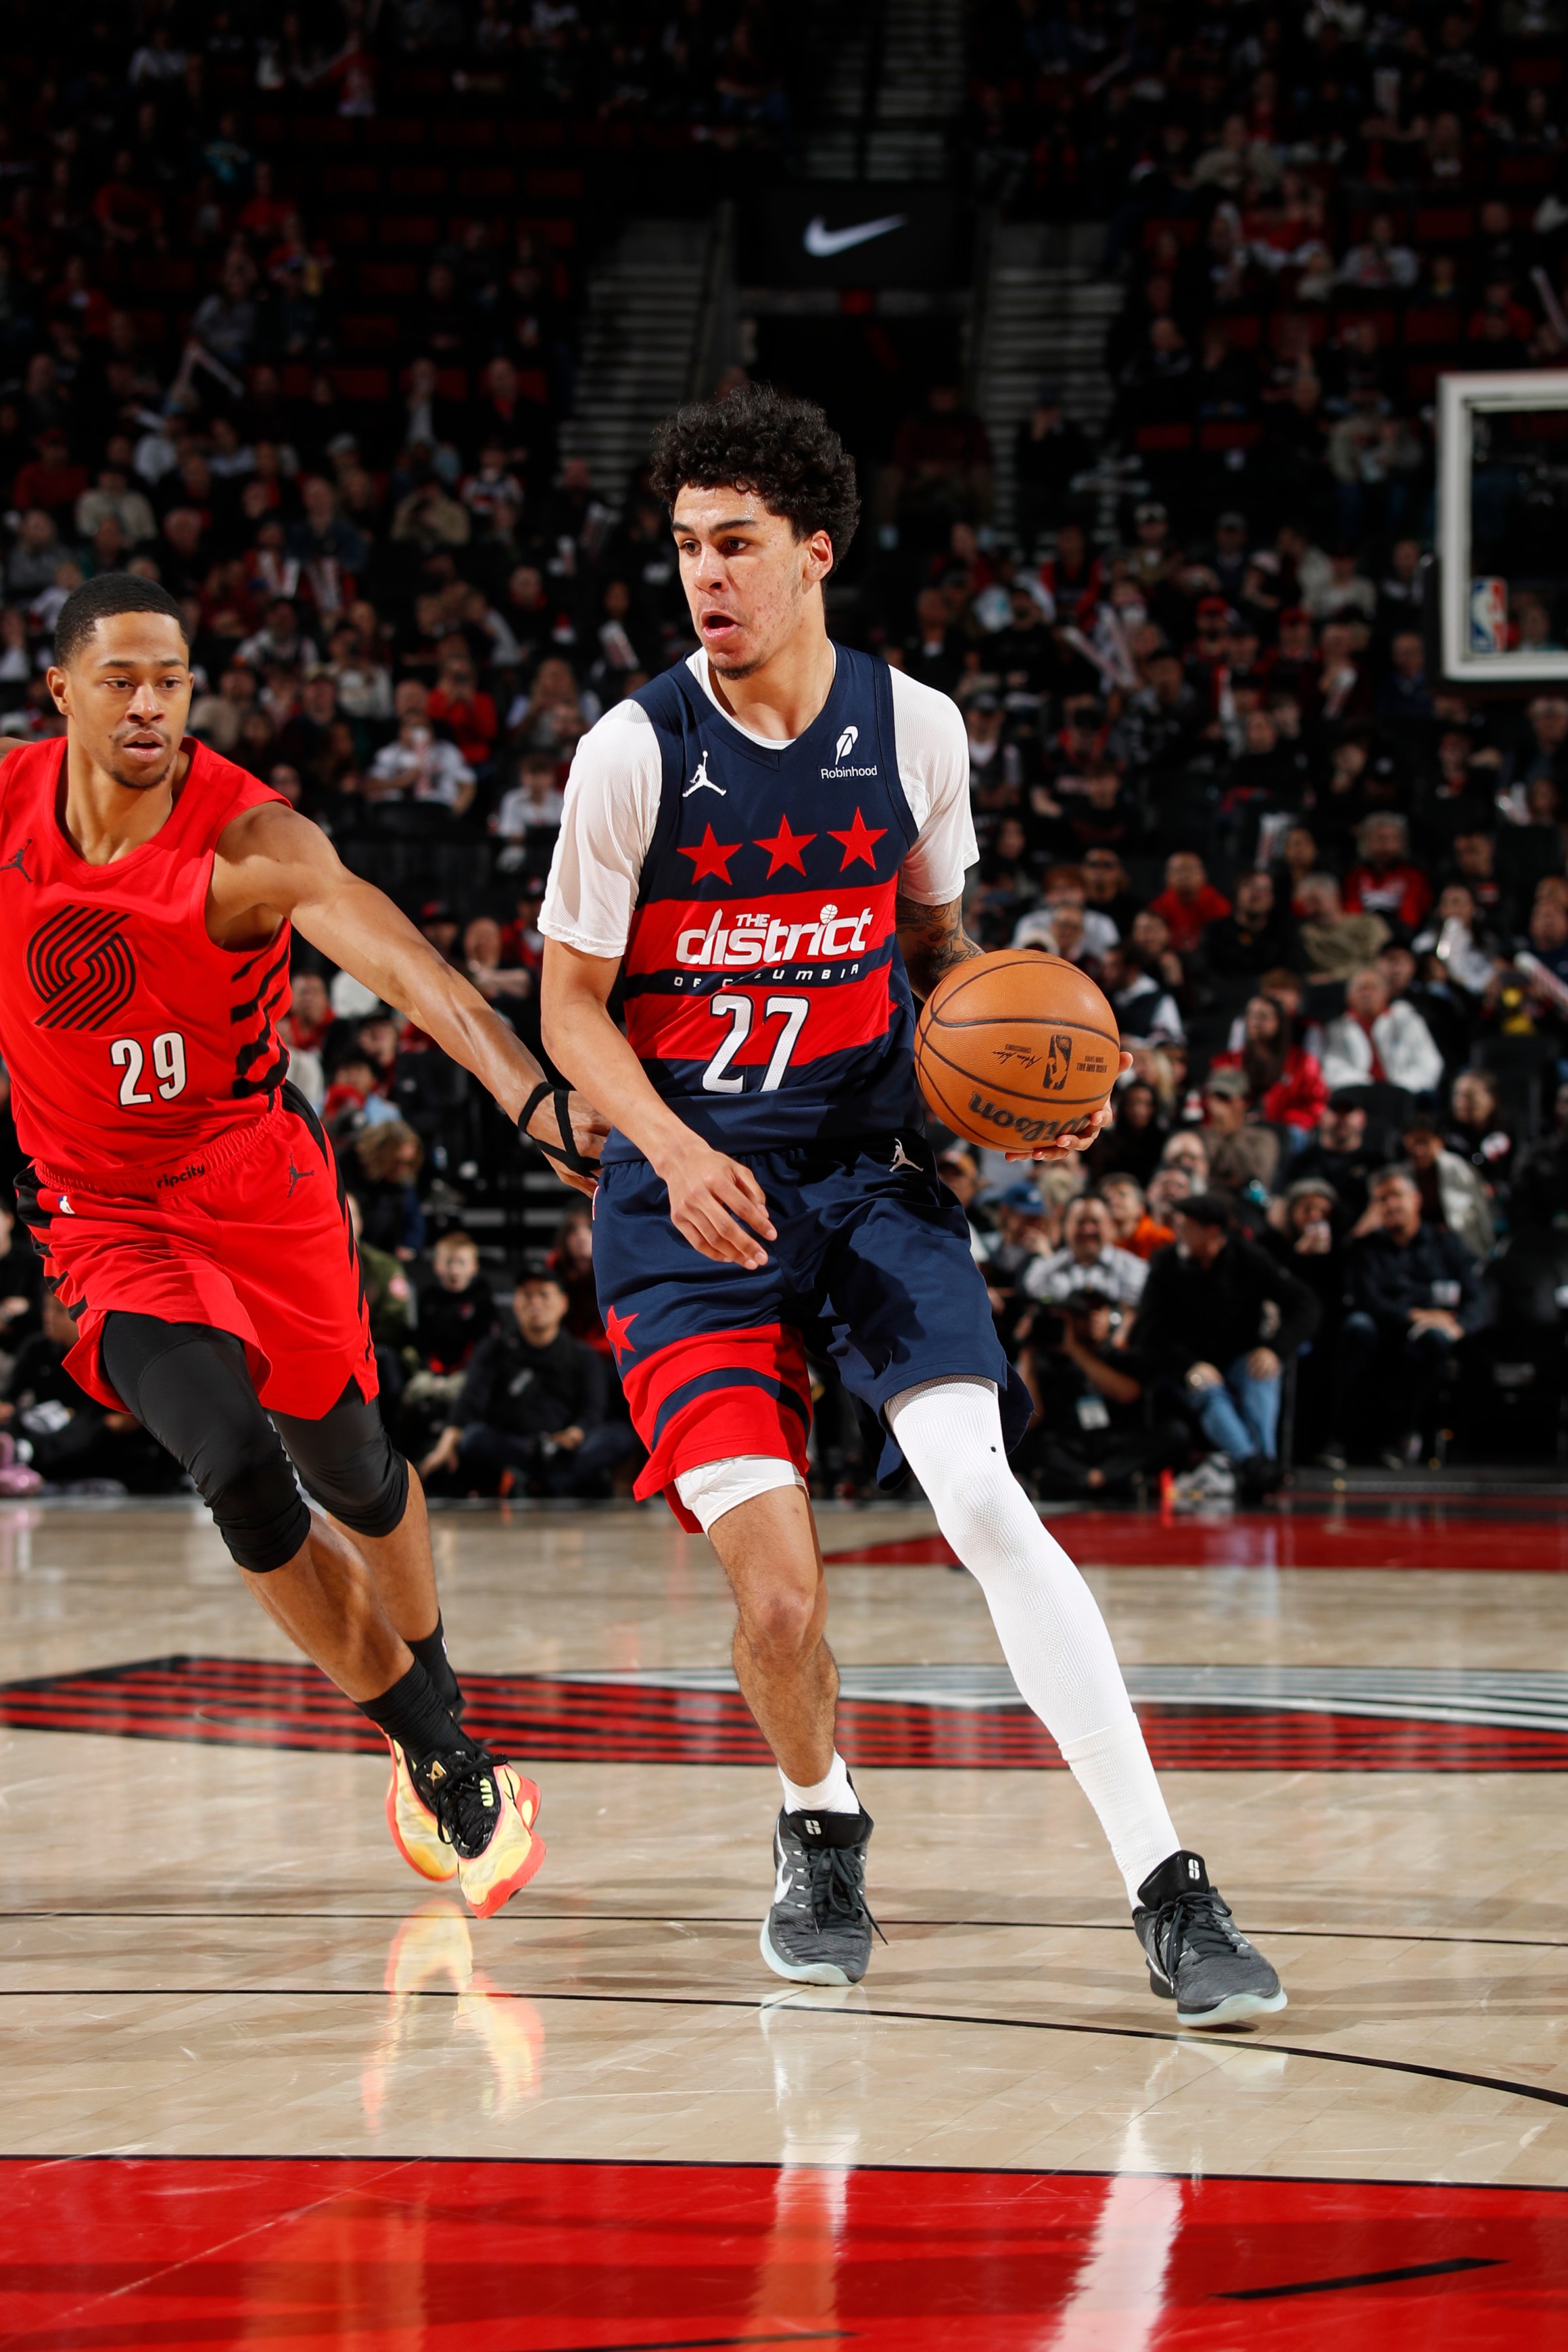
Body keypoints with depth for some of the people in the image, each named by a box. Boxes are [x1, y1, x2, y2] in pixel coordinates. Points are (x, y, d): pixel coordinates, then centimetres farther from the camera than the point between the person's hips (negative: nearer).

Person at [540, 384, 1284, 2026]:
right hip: (695, 1196, -1)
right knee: (775, 1581, -13)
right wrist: (674, 1152, -20)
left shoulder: (913, 728, -1)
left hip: (872, 1168, 1)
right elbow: (571, 1006, -2)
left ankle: (1167, 1892, -15)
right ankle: (820, 1831, 19)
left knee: (984, 1504, -16)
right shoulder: (637, 751, -9)